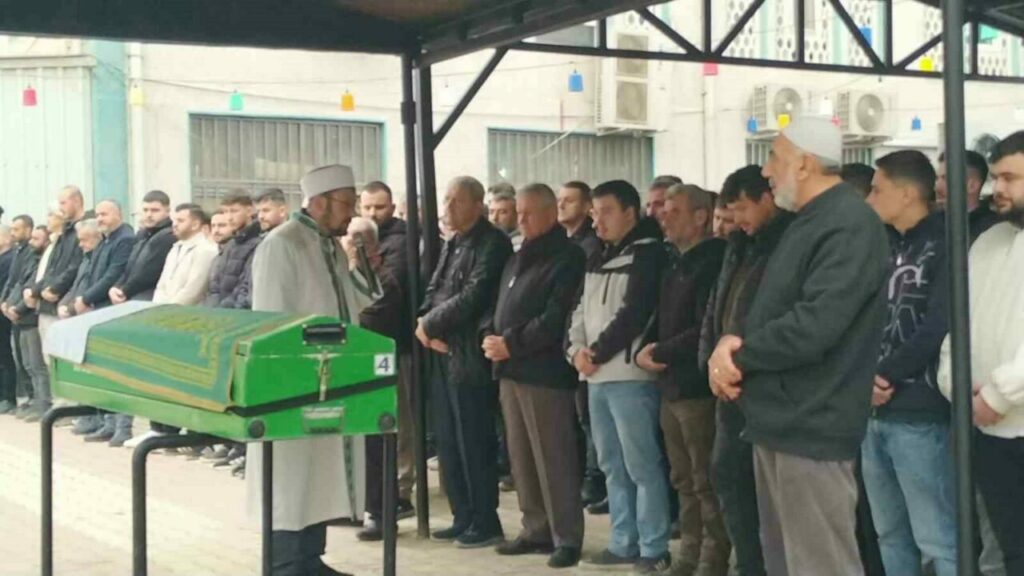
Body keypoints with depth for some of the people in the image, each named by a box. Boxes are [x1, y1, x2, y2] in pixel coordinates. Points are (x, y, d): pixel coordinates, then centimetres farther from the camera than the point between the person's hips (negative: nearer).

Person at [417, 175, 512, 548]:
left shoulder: (492, 243, -9)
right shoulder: (451, 244, 18)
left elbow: (472, 297, -19)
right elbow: (433, 290, 15)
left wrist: (428, 325, -10)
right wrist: (427, 329, -5)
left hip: (471, 355, -8)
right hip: (443, 354, 9)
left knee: (475, 444, -3)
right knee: (448, 444, 12)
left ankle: (485, 524, 7)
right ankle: (463, 518, 22)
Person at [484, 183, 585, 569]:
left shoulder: (567, 258, -7)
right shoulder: (518, 259, 20)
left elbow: (556, 317, -16)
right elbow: (501, 305, 22)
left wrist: (512, 344, -16)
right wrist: (490, 337, 2)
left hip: (545, 370, -8)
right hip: (511, 370, 8)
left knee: (553, 458, -5)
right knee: (521, 457, 11)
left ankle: (567, 538, 2)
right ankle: (536, 529, 21)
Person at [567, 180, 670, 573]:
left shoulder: (648, 254, -7)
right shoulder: (598, 260, 19)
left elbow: (633, 313, -14)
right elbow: (581, 309, 17)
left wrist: (596, 353, -10)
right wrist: (576, 349, -1)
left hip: (630, 375, -8)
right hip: (597, 377, 9)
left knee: (642, 465, -6)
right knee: (612, 466, 13)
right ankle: (624, 543, 21)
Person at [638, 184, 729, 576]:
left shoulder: (712, 263, -12)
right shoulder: (674, 263, 15)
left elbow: (705, 330, -20)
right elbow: (660, 319, 19)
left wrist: (659, 352, -11)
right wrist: (643, 351, 0)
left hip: (698, 389, -9)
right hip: (671, 387, 9)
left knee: (707, 483, -2)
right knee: (684, 482, 15)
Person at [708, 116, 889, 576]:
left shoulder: (850, 226, -17)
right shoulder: (806, 222, 17)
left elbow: (813, 327, -26)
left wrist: (738, 355, -12)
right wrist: (734, 342, -2)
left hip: (810, 428, -10)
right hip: (781, 420, 10)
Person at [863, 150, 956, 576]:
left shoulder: (945, 245, -6)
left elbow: (940, 327, -16)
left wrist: (886, 375, -10)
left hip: (920, 415, -8)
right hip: (875, 413, 8)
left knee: (937, 539, -5)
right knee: (890, 535, 15)